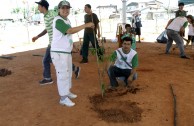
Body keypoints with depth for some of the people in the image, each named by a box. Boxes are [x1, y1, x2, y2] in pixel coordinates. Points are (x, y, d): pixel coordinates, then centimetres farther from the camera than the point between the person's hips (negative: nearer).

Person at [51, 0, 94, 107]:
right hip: (59, 52, -10)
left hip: (67, 52, 10)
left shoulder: (67, 20, 13)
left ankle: (67, 92, 35)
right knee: (62, 74, -4)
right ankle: (63, 98, 7)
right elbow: (70, 31, -31)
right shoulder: (58, 20, -18)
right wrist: (86, 25, -29)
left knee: (68, 73, 19)